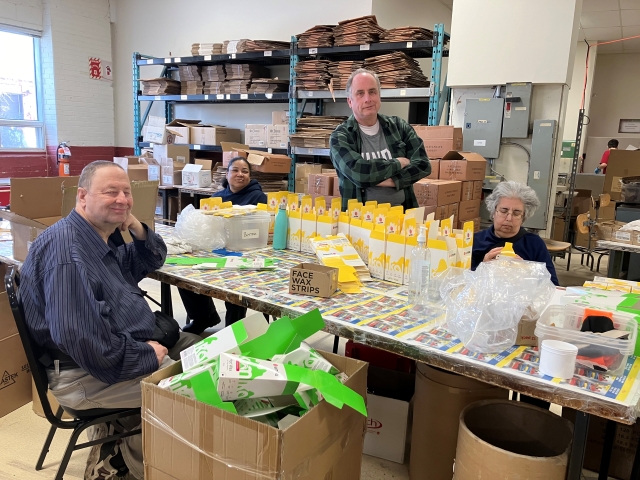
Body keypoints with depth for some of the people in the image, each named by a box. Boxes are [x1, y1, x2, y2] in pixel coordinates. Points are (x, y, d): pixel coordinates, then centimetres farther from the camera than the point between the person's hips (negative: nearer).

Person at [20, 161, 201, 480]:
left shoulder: (106, 236, 7)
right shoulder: (66, 249, -24)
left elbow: (150, 263, 19)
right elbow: (77, 337, -32)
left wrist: (137, 229, -3)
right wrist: (148, 356, -21)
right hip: (87, 372, -10)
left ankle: (119, 437, 18)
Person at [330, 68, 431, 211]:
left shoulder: (399, 126, 10)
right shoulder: (340, 137, 1)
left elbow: (423, 165, 3)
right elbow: (357, 172, -15)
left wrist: (391, 181, -11)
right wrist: (399, 163, -4)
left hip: (401, 211, 1)